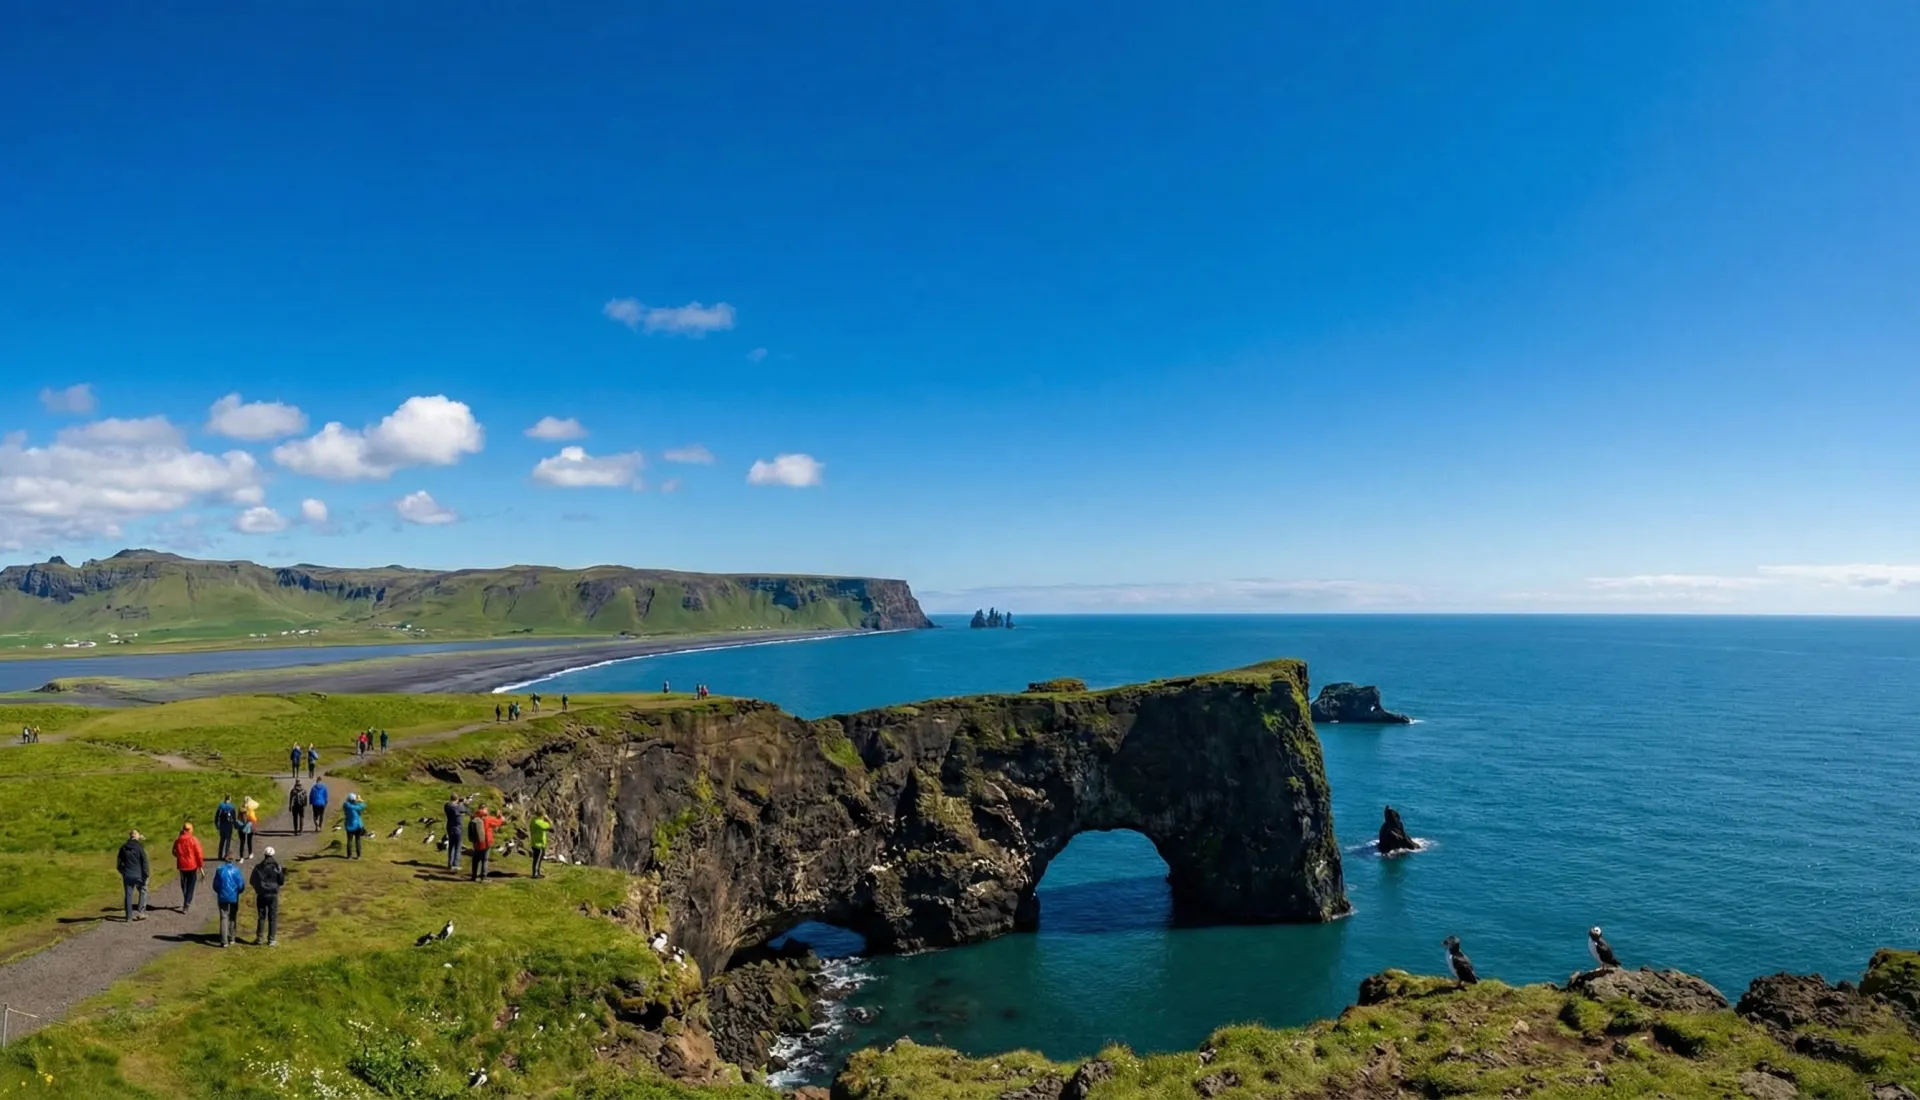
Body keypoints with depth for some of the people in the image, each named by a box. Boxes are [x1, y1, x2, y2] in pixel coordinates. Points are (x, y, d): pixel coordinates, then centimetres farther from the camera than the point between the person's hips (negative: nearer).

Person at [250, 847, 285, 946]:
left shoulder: (259, 867, -4)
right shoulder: (277, 867, -6)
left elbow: (252, 881, 3)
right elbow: (281, 882, -3)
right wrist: (283, 874, 14)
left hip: (261, 895, 1)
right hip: (273, 895, -1)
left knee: (261, 917, 13)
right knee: (273, 918, 5)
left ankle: (259, 938, 15)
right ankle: (271, 940, 5)